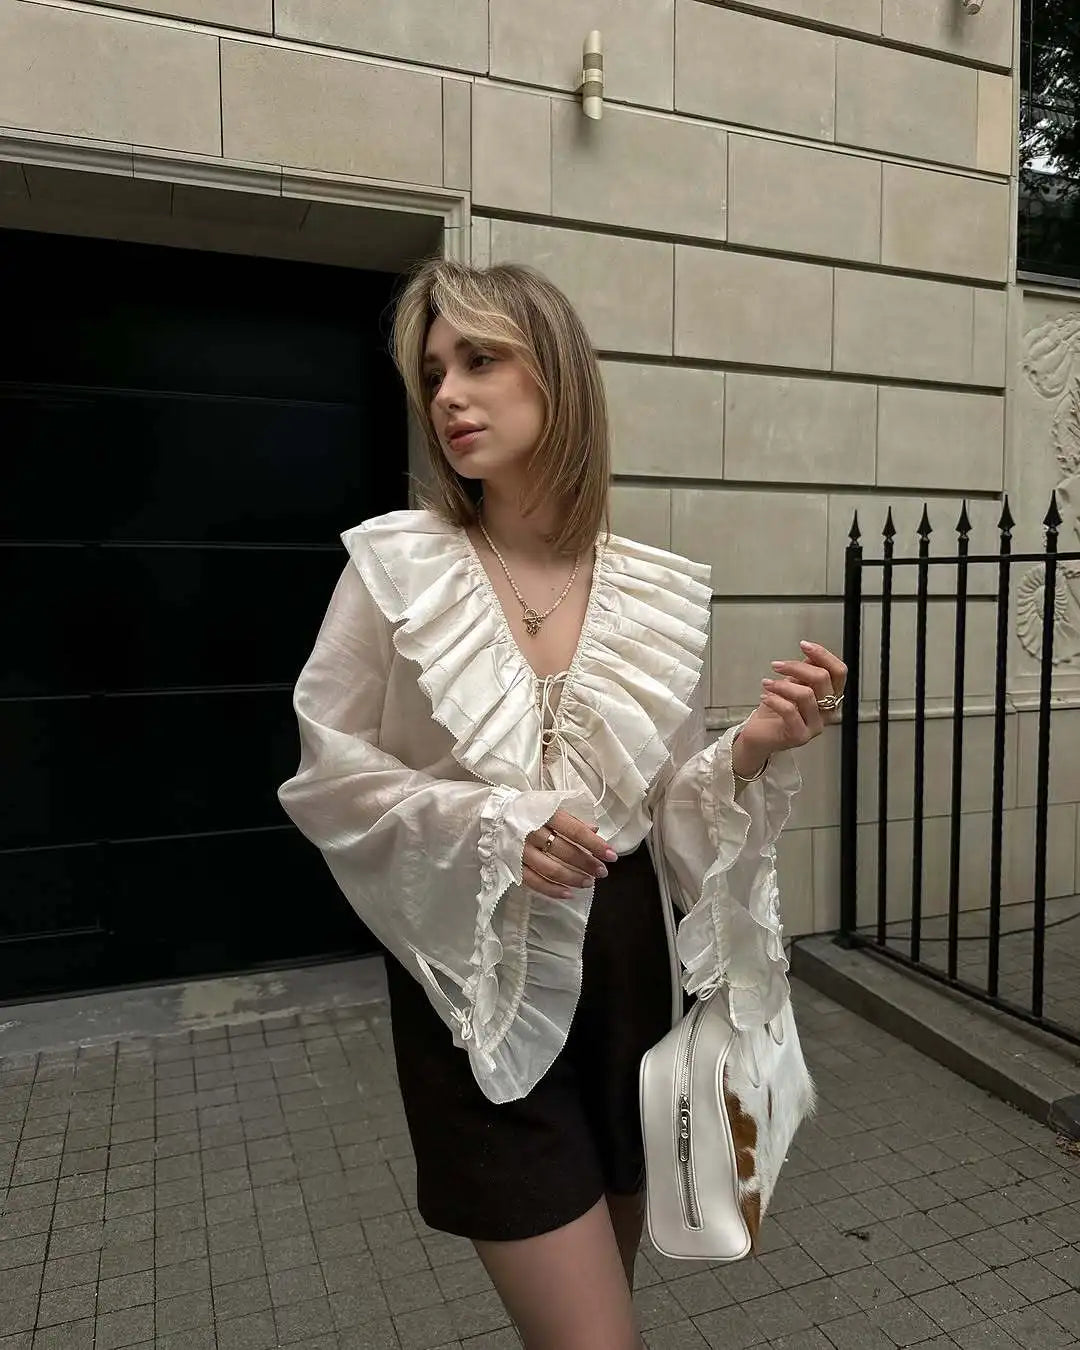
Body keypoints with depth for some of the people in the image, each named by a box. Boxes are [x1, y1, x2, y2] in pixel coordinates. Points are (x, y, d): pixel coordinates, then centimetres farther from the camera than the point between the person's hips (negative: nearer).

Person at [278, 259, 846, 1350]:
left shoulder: (659, 592, -3)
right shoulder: (396, 565, -10)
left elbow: (671, 802, 4)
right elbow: (328, 773, -6)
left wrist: (755, 749, -15)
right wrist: (489, 825, -20)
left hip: (619, 954, 4)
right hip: (472, 969, -3)